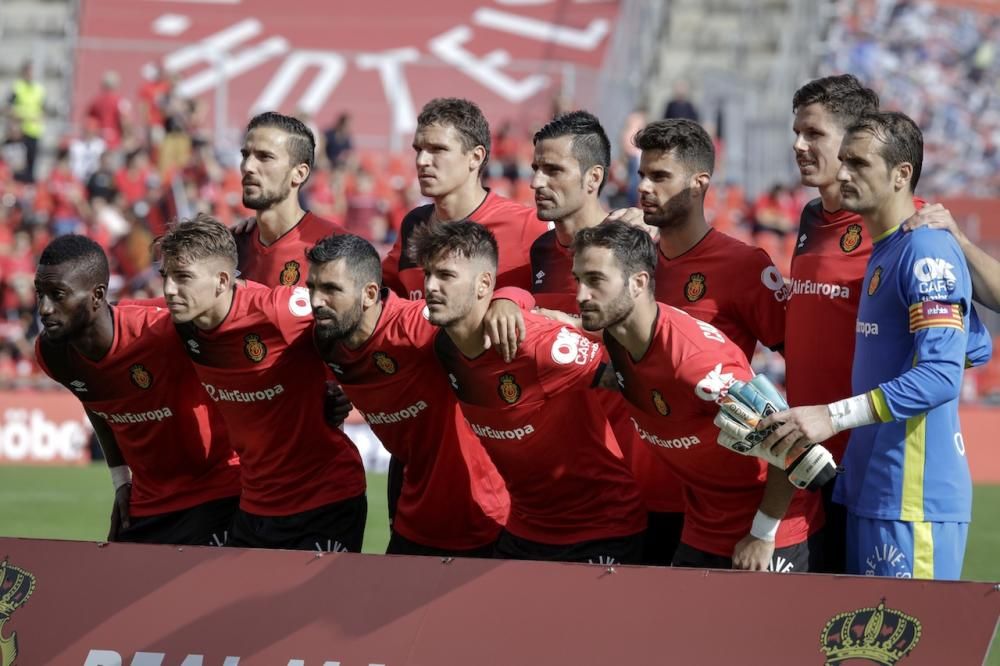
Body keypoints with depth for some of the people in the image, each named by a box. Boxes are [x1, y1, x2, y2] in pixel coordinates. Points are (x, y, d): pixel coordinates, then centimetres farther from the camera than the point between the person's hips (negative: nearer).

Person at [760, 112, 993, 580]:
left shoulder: (928, 252, -13)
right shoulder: (881, 253, 17)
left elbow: (941, 376, -22)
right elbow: (976, 346, 26)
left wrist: (834, 416, -25)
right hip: (868, 490, 10)